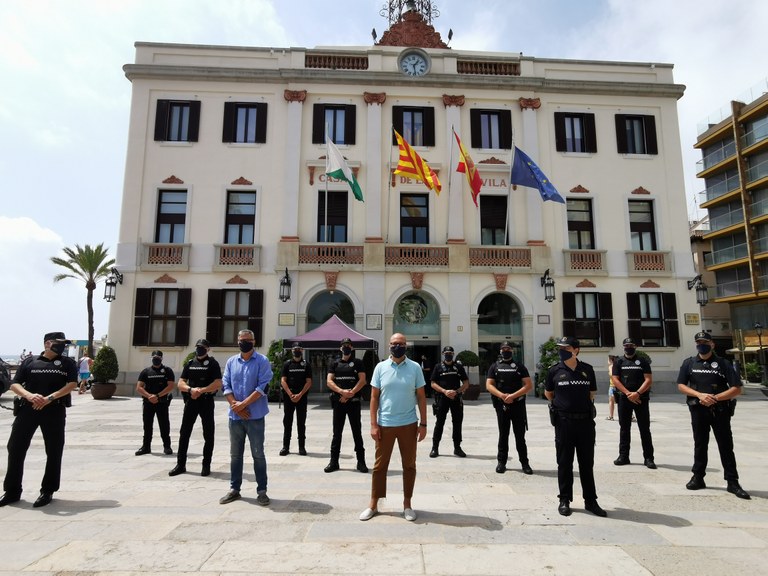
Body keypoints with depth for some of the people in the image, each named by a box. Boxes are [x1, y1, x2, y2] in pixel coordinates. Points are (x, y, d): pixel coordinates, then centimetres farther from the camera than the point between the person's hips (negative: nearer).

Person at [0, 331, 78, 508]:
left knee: (54, 451, 2)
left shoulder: (68, 363, 8)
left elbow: (72, 384, -5)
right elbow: (15, 385, 3)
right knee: (15, 448, 4)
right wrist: (30, 395, -18)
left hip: (54, 411, -1)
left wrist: (49, 398, -18)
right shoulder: (29, 362, 10)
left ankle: (47, 491, 15)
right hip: (27, 409, 1)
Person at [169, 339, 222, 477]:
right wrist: (191, 389, -14)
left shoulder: (212, 363, -2)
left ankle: (206, 465, 13)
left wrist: (201, 390, -18)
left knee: (208, 434, 3)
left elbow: (218, 384, -12)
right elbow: (181, 384, 6)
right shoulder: (190, 363, 11)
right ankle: (180, 464, 17)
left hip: (206, 402, -4)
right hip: (190, 401, 4)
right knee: (184, 433, 6)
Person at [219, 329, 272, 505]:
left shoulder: (262, 361, -4)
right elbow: (225, 385, 4)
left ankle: (262, 491, 11)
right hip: (235, 415, 4)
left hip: (255, 415, -4)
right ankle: (234, 489, 25)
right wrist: (235, 404, -10)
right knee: (235, 454, 13)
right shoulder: (231, 362, 9)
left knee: (258, 454, 2)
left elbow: (262, 387, -12)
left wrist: (243, 404, -16)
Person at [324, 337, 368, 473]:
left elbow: (362, 380, -5)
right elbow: (329, 381, 0)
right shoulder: (335, 363, 9)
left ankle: (361, 461, 10)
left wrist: (350, 394, -13)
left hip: (353, 401, -2)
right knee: (337, 432, 7)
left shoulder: (357, 362, 4)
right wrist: (342, 392, -15)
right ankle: (334, 461, 15)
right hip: (338, 401, 2)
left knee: (357, 431, 3)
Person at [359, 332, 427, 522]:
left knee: (409, 465, 11)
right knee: (380, 465, 9)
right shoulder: (380, 367, -1)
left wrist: (423, 423, -2)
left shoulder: (415, 367, -1)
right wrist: (373, 424, -4)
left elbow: (421, 397, 2)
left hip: (408, 424, 0)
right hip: (385, 424, 0)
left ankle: (407, 504, 26)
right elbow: (374, 397, 1)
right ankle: (373, 504, 22)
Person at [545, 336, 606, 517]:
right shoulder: (555, 370, -2)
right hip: (564, 421, -1)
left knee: (587, 463, 10)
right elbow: (548, 393, 13)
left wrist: (582, 405, 13)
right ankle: (565, 500, 16)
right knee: (564, 463, 6)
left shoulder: (587, 369, 3)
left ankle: (590, 500, 21)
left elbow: (592, 394, 15)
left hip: (586, 421, 2)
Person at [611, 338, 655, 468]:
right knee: (624, 428, 7)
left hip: (641, 398, -1)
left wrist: (637, 393, -15)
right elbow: (615, 379, -1)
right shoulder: (618, 361, 7)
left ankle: (648, 458, 7)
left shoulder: (643, 361, 5)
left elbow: (649, 380, -3)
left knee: (645, 429, 1)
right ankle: (623, 456, 14)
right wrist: (628, 393, -11)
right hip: (624, 398, 1)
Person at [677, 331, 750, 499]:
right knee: (700, 445, 11)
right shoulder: (689, 363, 5)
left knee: (726, 446, 3)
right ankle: (698, 477, 20)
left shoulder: (723, 363, -1)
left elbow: (736, 389, -5)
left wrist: (715, 398, -16)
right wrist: (700, 395, -14)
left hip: (720, 411, -2)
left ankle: (733, 482, 10)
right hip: (698, 410, 2)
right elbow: (681, 385, 2)